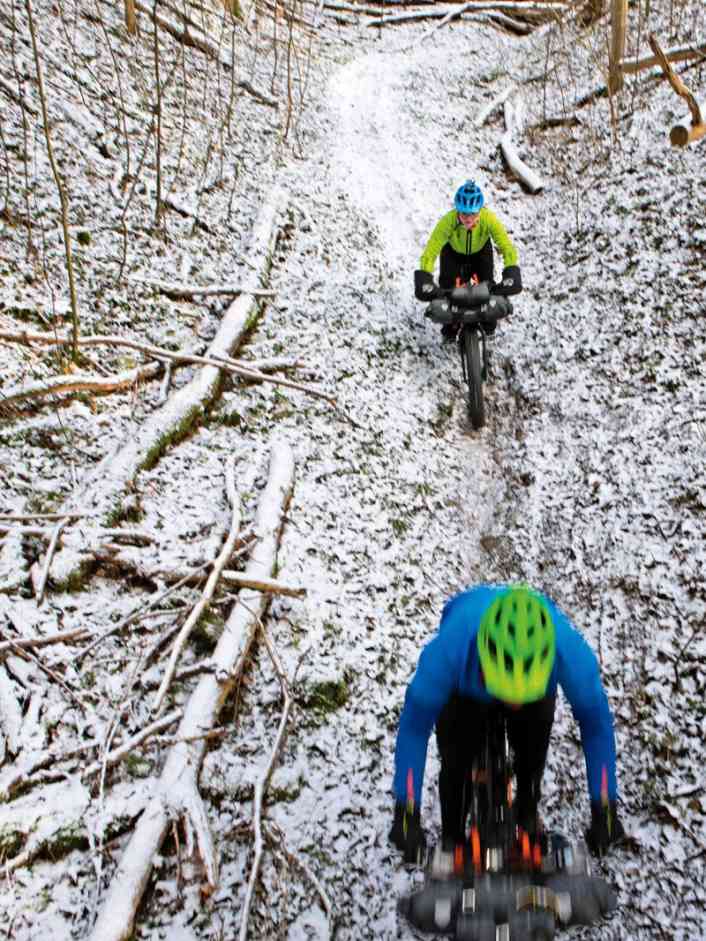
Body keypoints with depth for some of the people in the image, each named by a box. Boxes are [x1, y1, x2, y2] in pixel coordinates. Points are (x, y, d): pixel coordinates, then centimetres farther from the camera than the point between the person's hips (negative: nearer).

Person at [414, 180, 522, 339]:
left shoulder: (489, 219, -39)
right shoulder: (448, 221, -42)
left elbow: (507, 248, -39)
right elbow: (430, 252, -43)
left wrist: (511, 276, -53)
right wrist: (424, 281, -55)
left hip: (481, 250, 1)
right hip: (453, 251, 0)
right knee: (447, 286, -12)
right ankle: (449, 324, 17)